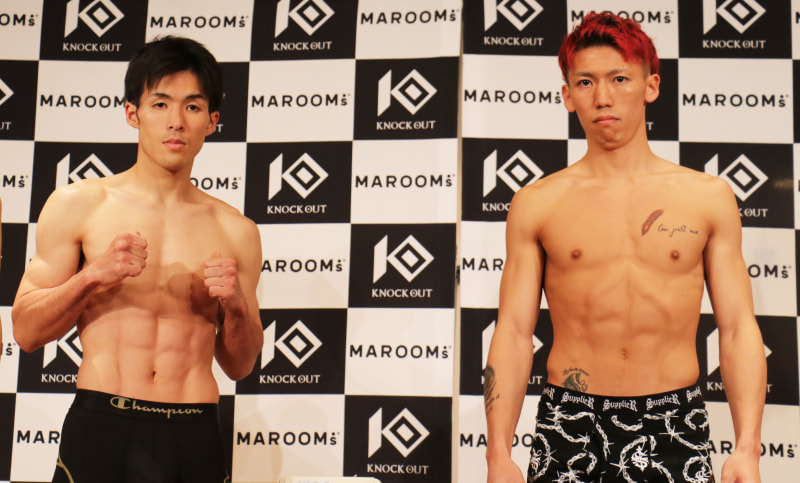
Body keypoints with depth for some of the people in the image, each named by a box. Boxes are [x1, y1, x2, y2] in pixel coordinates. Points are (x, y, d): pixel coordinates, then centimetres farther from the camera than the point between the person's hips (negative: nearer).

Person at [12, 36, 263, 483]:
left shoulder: (236, 231, 9)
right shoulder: (77, 205, 4)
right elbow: (26, 332, 3)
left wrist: (238, 305, -5)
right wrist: (94, 275, -11)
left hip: (196, 443, 1)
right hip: (101, 430, -1)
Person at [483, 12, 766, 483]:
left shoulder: (708, 197, 6)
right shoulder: (536, 204, 4)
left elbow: (738, 328, 4)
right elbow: (513, 333, 2)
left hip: (674, 425, 0)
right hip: (571, 422, 0)